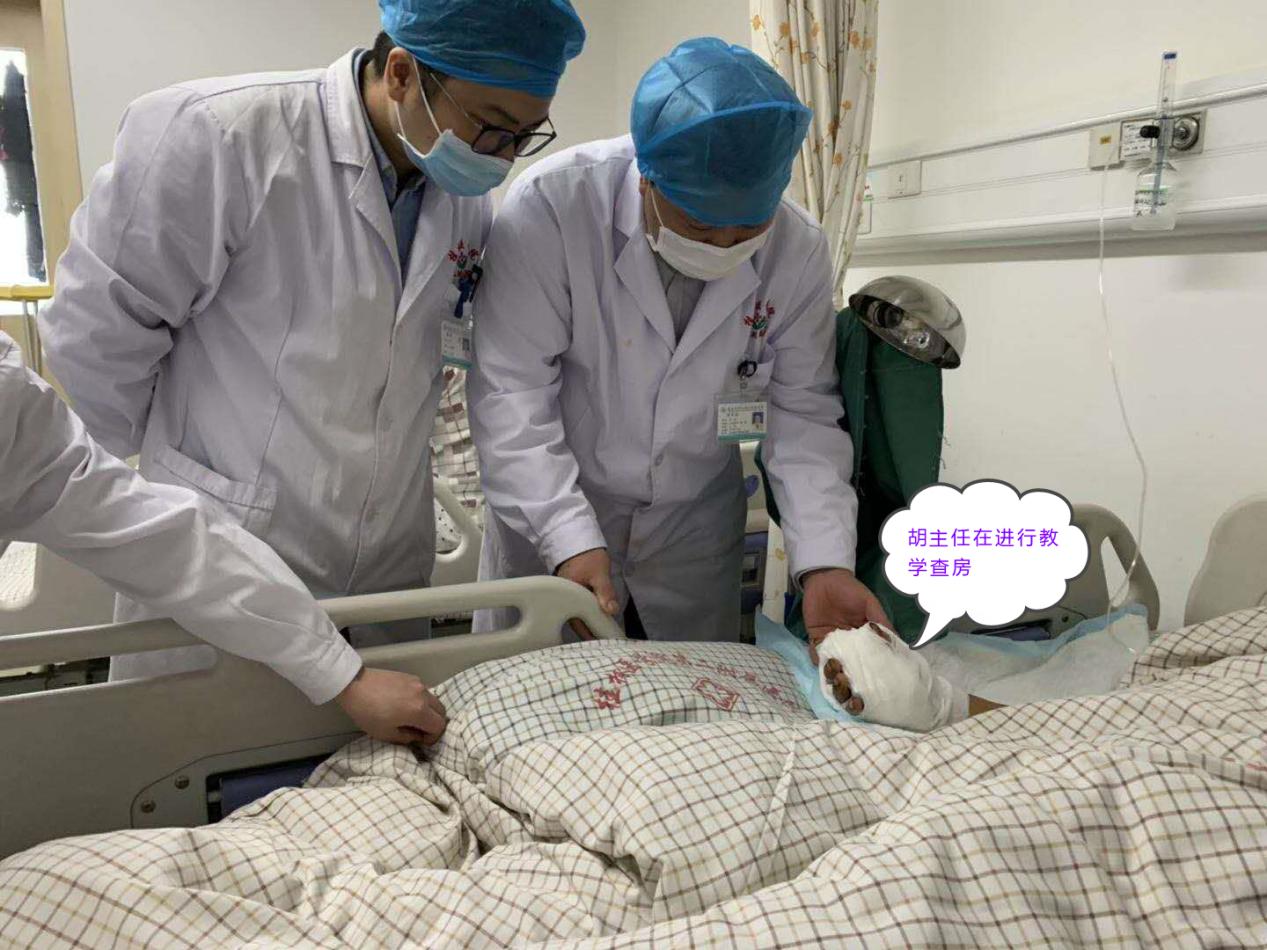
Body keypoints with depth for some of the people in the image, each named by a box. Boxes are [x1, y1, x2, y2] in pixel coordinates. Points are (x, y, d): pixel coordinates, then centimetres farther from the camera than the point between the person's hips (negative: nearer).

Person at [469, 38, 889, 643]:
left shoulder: (798, 249, -12)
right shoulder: (552, 204, -23)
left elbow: (802, 412, -7)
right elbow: (511, 389, -21)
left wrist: (824, 563, -19)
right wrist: (568, 539, -30)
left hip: (697, 529, 3)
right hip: (549, 519, -2)